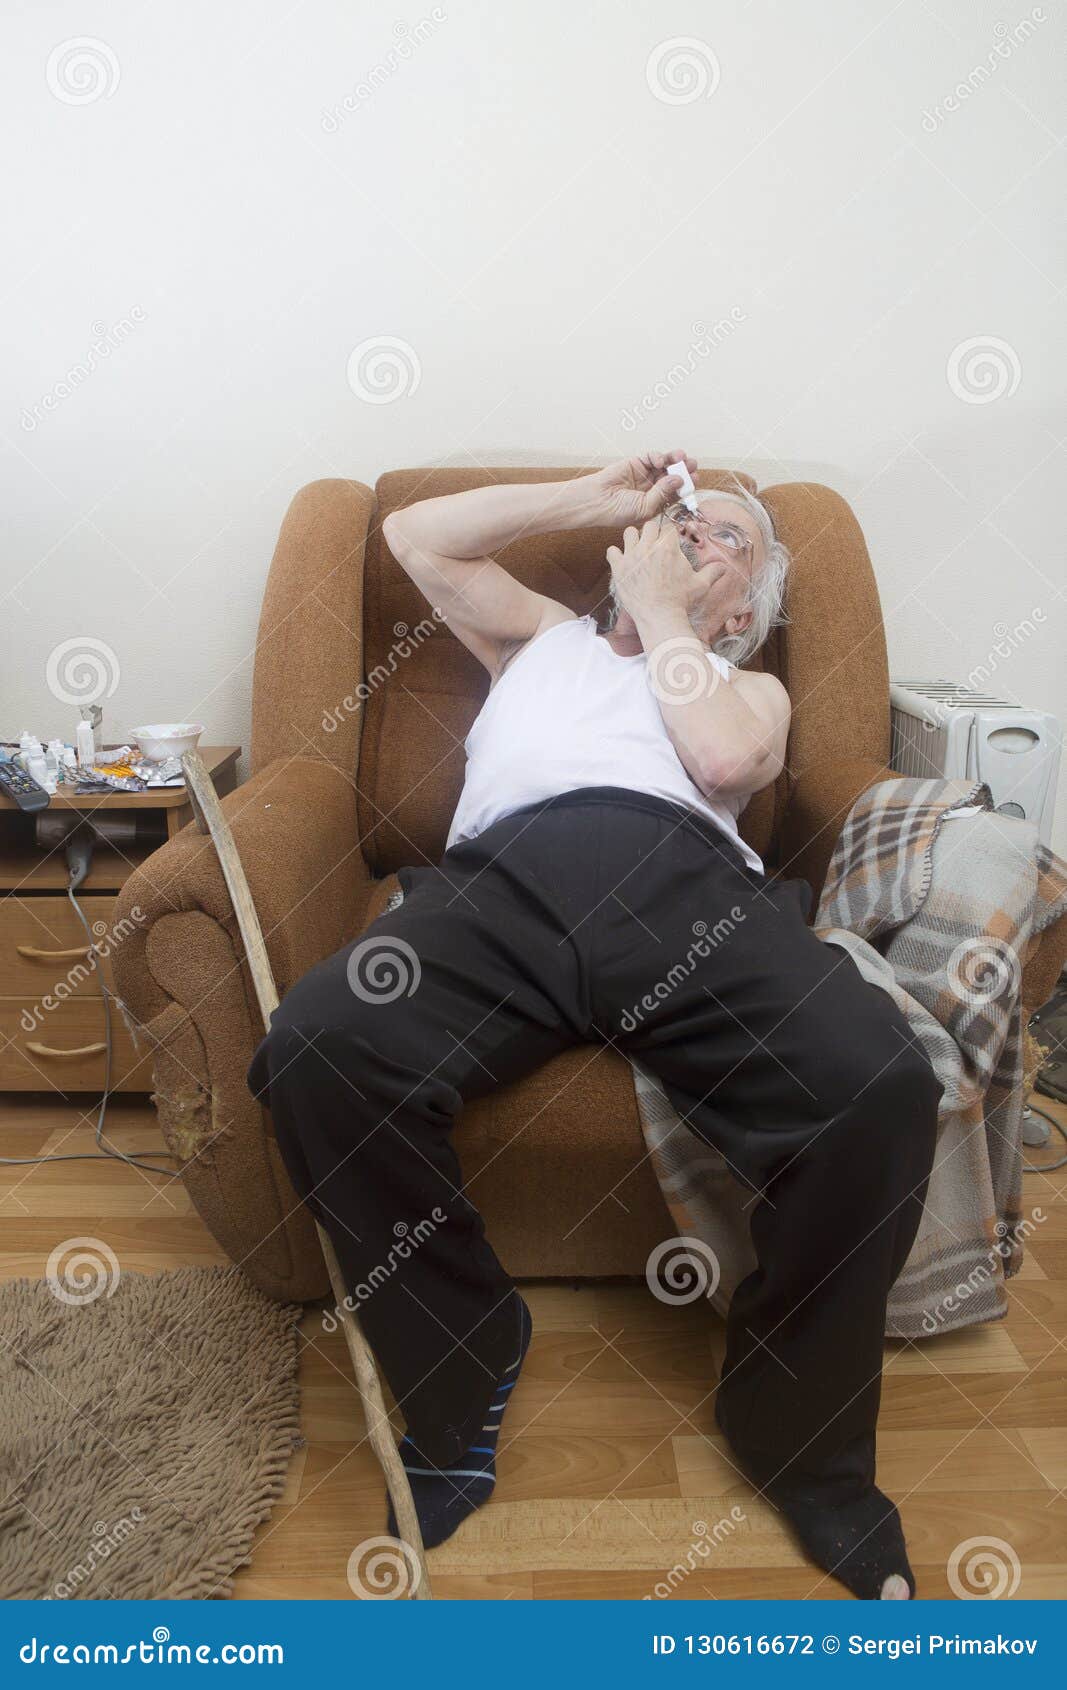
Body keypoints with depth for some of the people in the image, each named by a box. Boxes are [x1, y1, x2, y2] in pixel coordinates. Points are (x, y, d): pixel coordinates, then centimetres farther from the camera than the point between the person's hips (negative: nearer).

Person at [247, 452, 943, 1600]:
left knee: (881, 1087, -31)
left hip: (686, 875, 0)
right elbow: (413, 535, 34)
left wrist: (655, 606, 20)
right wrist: (590, 498, 33)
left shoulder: (752, 688, 33)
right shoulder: (541, 636, 41)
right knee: (316, 1051, -31)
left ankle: (803, 1439, -6)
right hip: (502, 874, 1)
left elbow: (724, 759, 8)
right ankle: (459, 1373, -8)